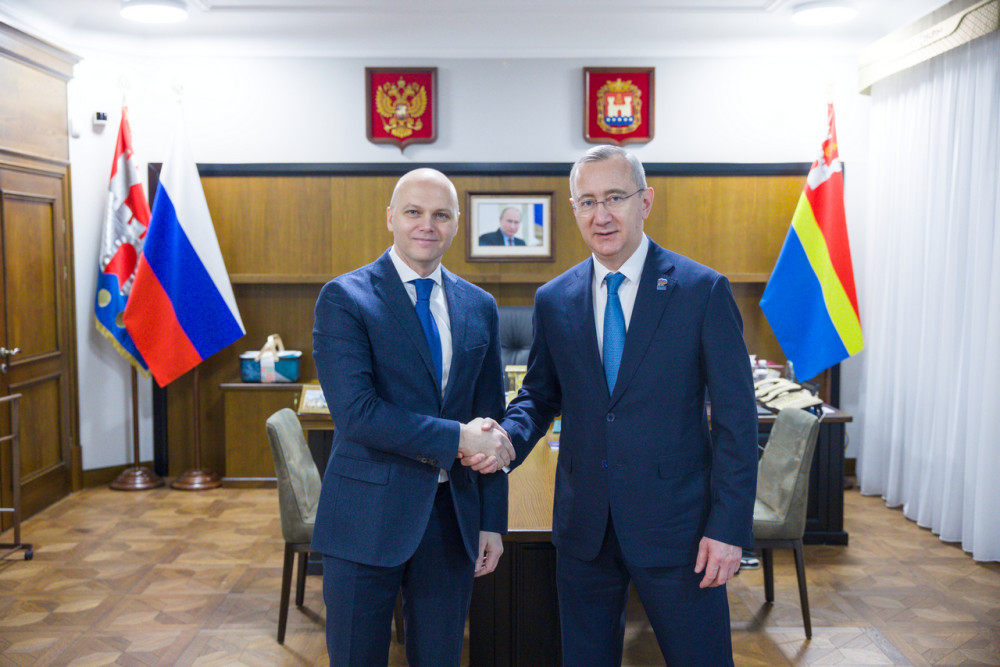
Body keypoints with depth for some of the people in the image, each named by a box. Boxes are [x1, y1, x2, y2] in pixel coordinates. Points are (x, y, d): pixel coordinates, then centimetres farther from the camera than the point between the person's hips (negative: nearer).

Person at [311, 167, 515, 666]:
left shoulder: (479, 307, 7)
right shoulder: (345, 298, -8)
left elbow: (490, 421, 10)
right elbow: (355, 413, -18)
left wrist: (492, 522, 8)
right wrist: (457, 439, -19)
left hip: (453, 516, 4)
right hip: (368, 518, -4)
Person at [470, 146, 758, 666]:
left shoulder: (704, 291, -7)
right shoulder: (553, 300, 4)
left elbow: (736, 419, -7)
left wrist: (728, 527, -11)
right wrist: (507, 437, -10)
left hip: (674, 527, -3)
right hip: (583, 529, 4)